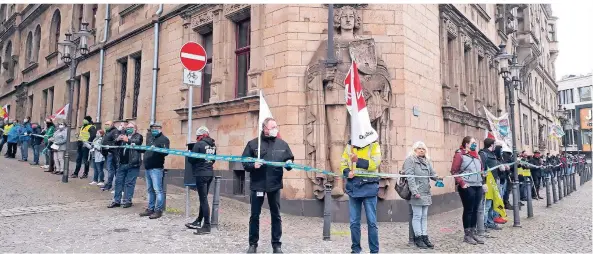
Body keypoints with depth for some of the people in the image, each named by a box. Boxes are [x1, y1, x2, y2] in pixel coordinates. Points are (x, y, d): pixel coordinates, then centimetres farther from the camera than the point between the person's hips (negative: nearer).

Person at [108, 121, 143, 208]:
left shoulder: (138, 136, 3)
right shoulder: (123, 136, 20)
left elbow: (137, 143, -17)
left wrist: (128, 140, -32)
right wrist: (117, 140, -5)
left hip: (132, 164, -6)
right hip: (122, 163, 6)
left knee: (129, 183, -1)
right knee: (118, 181, 8)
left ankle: (127, 201, 7)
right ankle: (116, 201, 16)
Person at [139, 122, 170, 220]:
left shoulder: (164, 139, -4)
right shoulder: (149, 139, 22)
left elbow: (165, 152, -16)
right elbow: (145, 150, 31)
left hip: (156, 168, -8)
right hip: (148, 168, 8)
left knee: (157, 190, -8)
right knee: (150, 190, 12)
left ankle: (158, 210, -4)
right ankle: (150, 209, 19)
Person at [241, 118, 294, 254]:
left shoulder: (282, 144, 4)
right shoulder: (253, 143, -2)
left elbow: (290, 160, 11)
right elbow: (244, 162, -1)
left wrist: (289, 164, -11)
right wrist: (253, 165, -19)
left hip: (275, 185, 2)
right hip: (257, 184, -1)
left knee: (276, 215, 9)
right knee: (255, 215, 9)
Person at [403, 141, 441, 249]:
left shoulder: (427, 161, 17)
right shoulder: (410, 160, -7)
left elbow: (432, 173, 15)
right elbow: (410, 177, -14)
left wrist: (438, 178, -9)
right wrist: (415, 191, -21)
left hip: (426, 193, 7)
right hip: (417, 193, -7)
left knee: (424, 216, 11)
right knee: (417, 216, -1)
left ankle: (424, 237, 17)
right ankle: (418, 237, 7)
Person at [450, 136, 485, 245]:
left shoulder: (476, 155, 17)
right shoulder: (459, 155, -7)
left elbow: (481, 170, 24)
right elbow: (454, 171, -11)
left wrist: (483, 182, 13)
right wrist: (461, 183, -17)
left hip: (478, 186, 7)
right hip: (467, 187, -7)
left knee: (475, 210, 11)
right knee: (468, 210, -1)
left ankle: (474, 233, 21)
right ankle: (467, 235, 8)